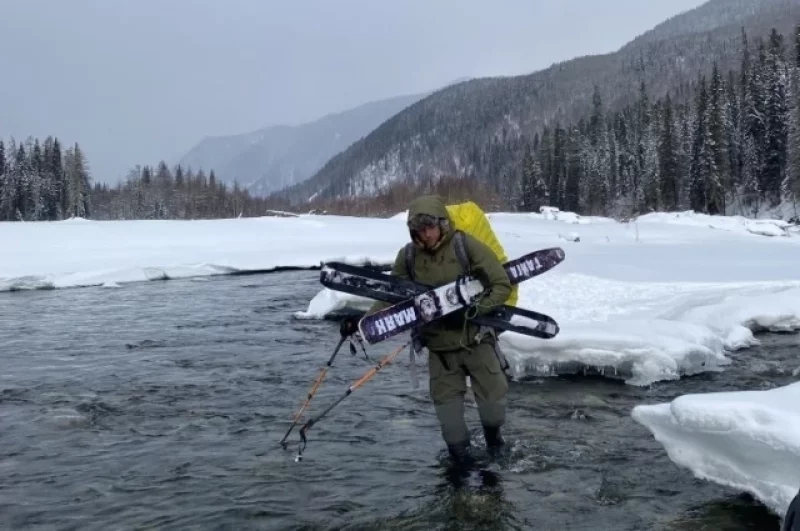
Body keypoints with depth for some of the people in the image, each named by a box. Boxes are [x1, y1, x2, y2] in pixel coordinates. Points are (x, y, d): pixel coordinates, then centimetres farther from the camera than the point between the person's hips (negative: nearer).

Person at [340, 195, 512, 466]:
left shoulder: (468, 246, -17)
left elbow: (502, 284, -14)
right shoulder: (408, 257, -8)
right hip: (438, 343, 2)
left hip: (476, 337, -2)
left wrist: (473, 310, -26)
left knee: (492, 391, 6)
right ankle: (458, 445, 28)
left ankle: (493, 430, 37)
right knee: (446, 397, 6)